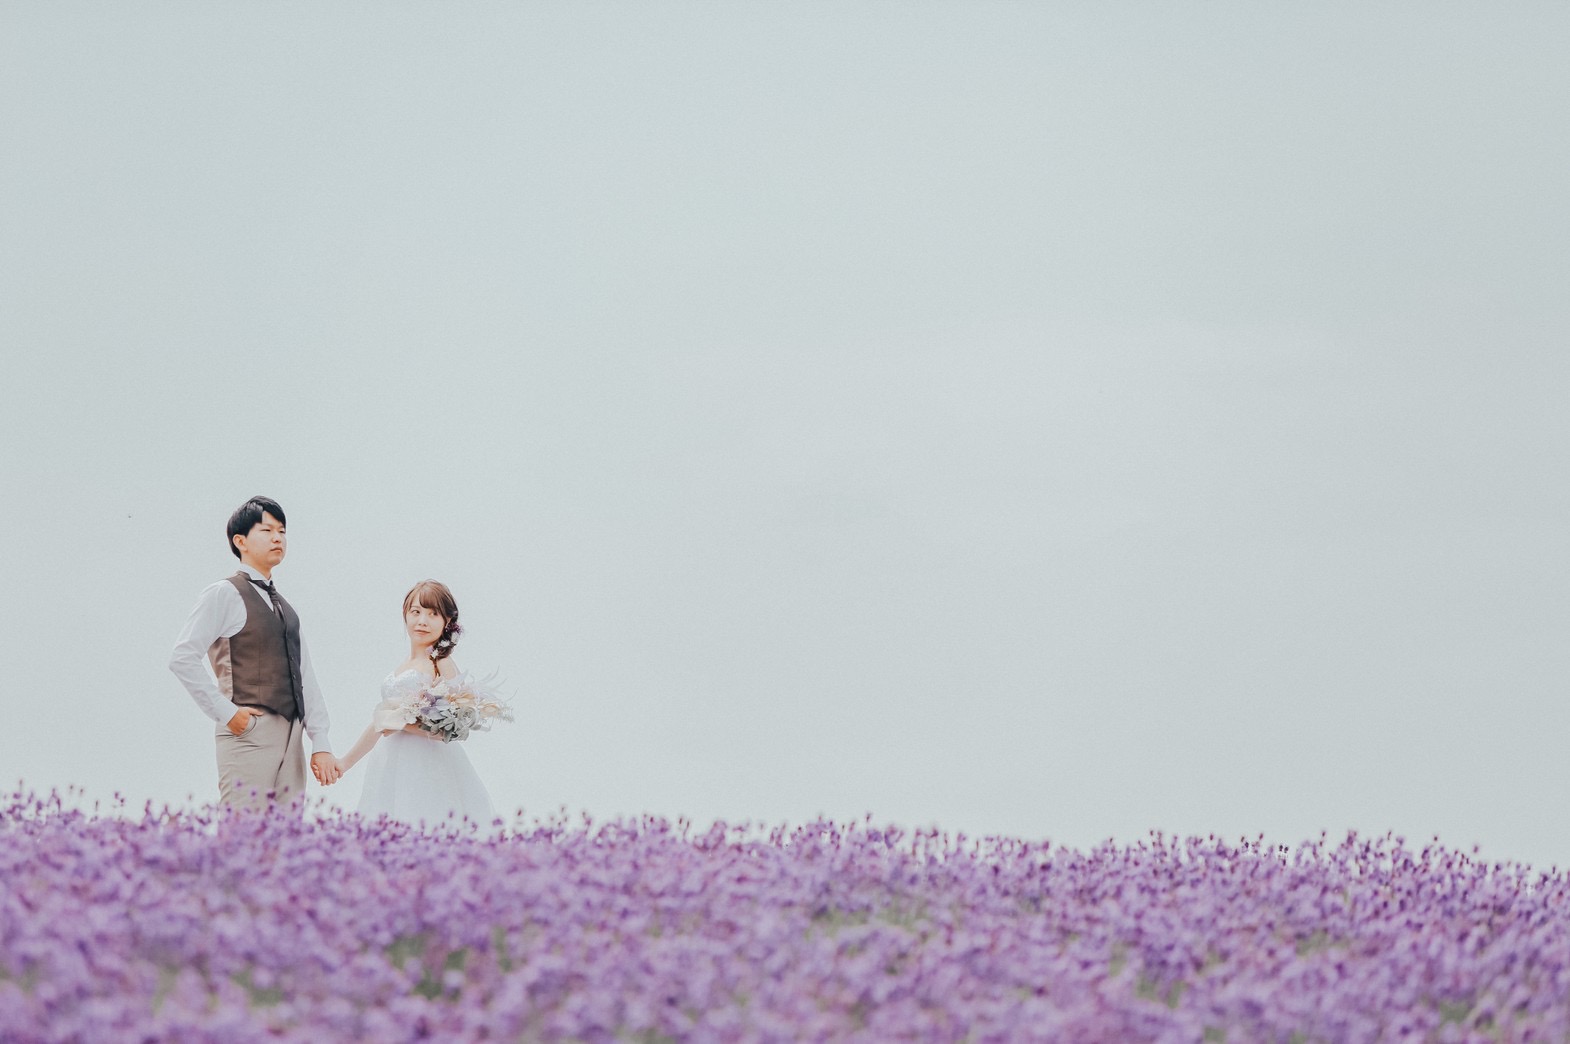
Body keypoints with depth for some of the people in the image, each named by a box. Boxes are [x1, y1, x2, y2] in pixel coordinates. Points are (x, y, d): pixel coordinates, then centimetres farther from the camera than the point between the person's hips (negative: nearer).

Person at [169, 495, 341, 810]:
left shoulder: (284, 607, 20)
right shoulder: (224, 594, -3)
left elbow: (305, 678, 16)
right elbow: (182, 657, -12)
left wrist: (321, 746, 8)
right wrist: (225, 713, -14)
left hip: (290, 737, 8)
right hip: (249, 734, -8)